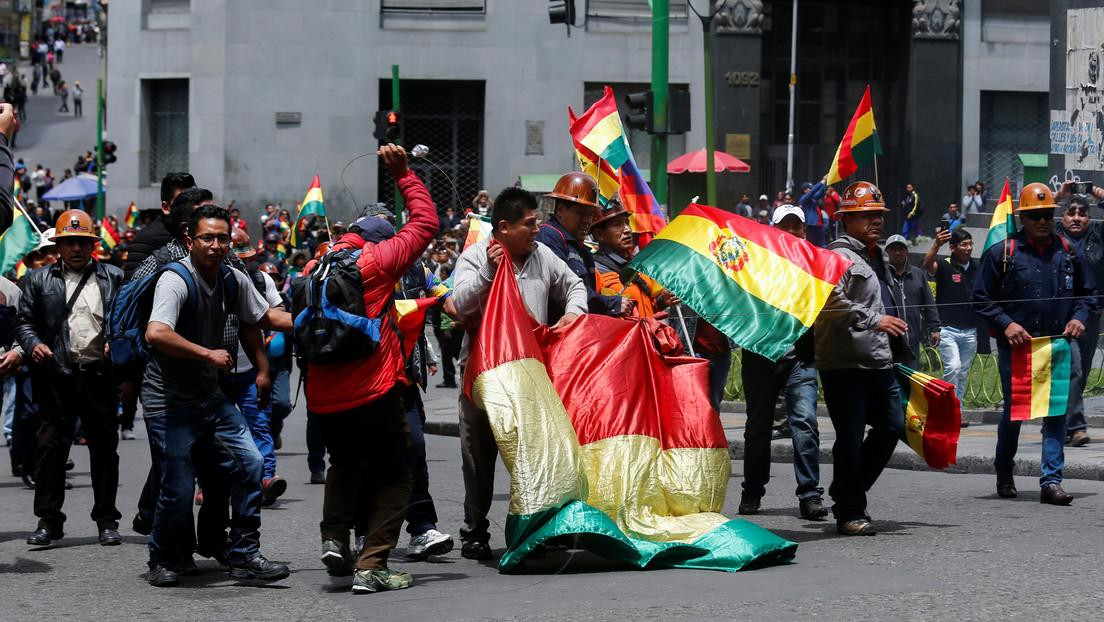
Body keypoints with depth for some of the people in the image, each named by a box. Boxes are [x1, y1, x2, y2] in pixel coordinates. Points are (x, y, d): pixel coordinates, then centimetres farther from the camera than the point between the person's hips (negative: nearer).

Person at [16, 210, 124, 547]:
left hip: (100, 375, 0)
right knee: (51, 446, -1)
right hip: (58, 375, 0)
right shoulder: (39, 281, 11)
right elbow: (24, 320, 8)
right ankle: (49, 520, 5)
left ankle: (107, 520, 14)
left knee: (104, 448, 6)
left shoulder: (114, 278, 10)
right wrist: (33, 344, -11)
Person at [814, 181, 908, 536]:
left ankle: (848, 496, 26)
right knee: (850, 438, -4)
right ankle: (849, 513, 4)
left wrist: (895, 355, 34)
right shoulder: (839, 257, -10)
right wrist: (873, 319, -25)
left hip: (880, 364, 9)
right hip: (845, 364, -9)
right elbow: (830, 302, -26)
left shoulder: (879, 259, 21)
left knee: (891, 427, 12)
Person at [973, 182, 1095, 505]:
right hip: (1016, 346, -2)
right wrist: (1006, 324, -11)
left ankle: (1051, 481, 0)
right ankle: (1004, 474, 29)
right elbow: (982, 297, 1)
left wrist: (1079, 317, 0)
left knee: (1057, 412, -3)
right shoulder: (1002, 253, -1)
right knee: (1013, 412, 9)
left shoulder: (1068, 252, 8)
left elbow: (1087, 292, 18)